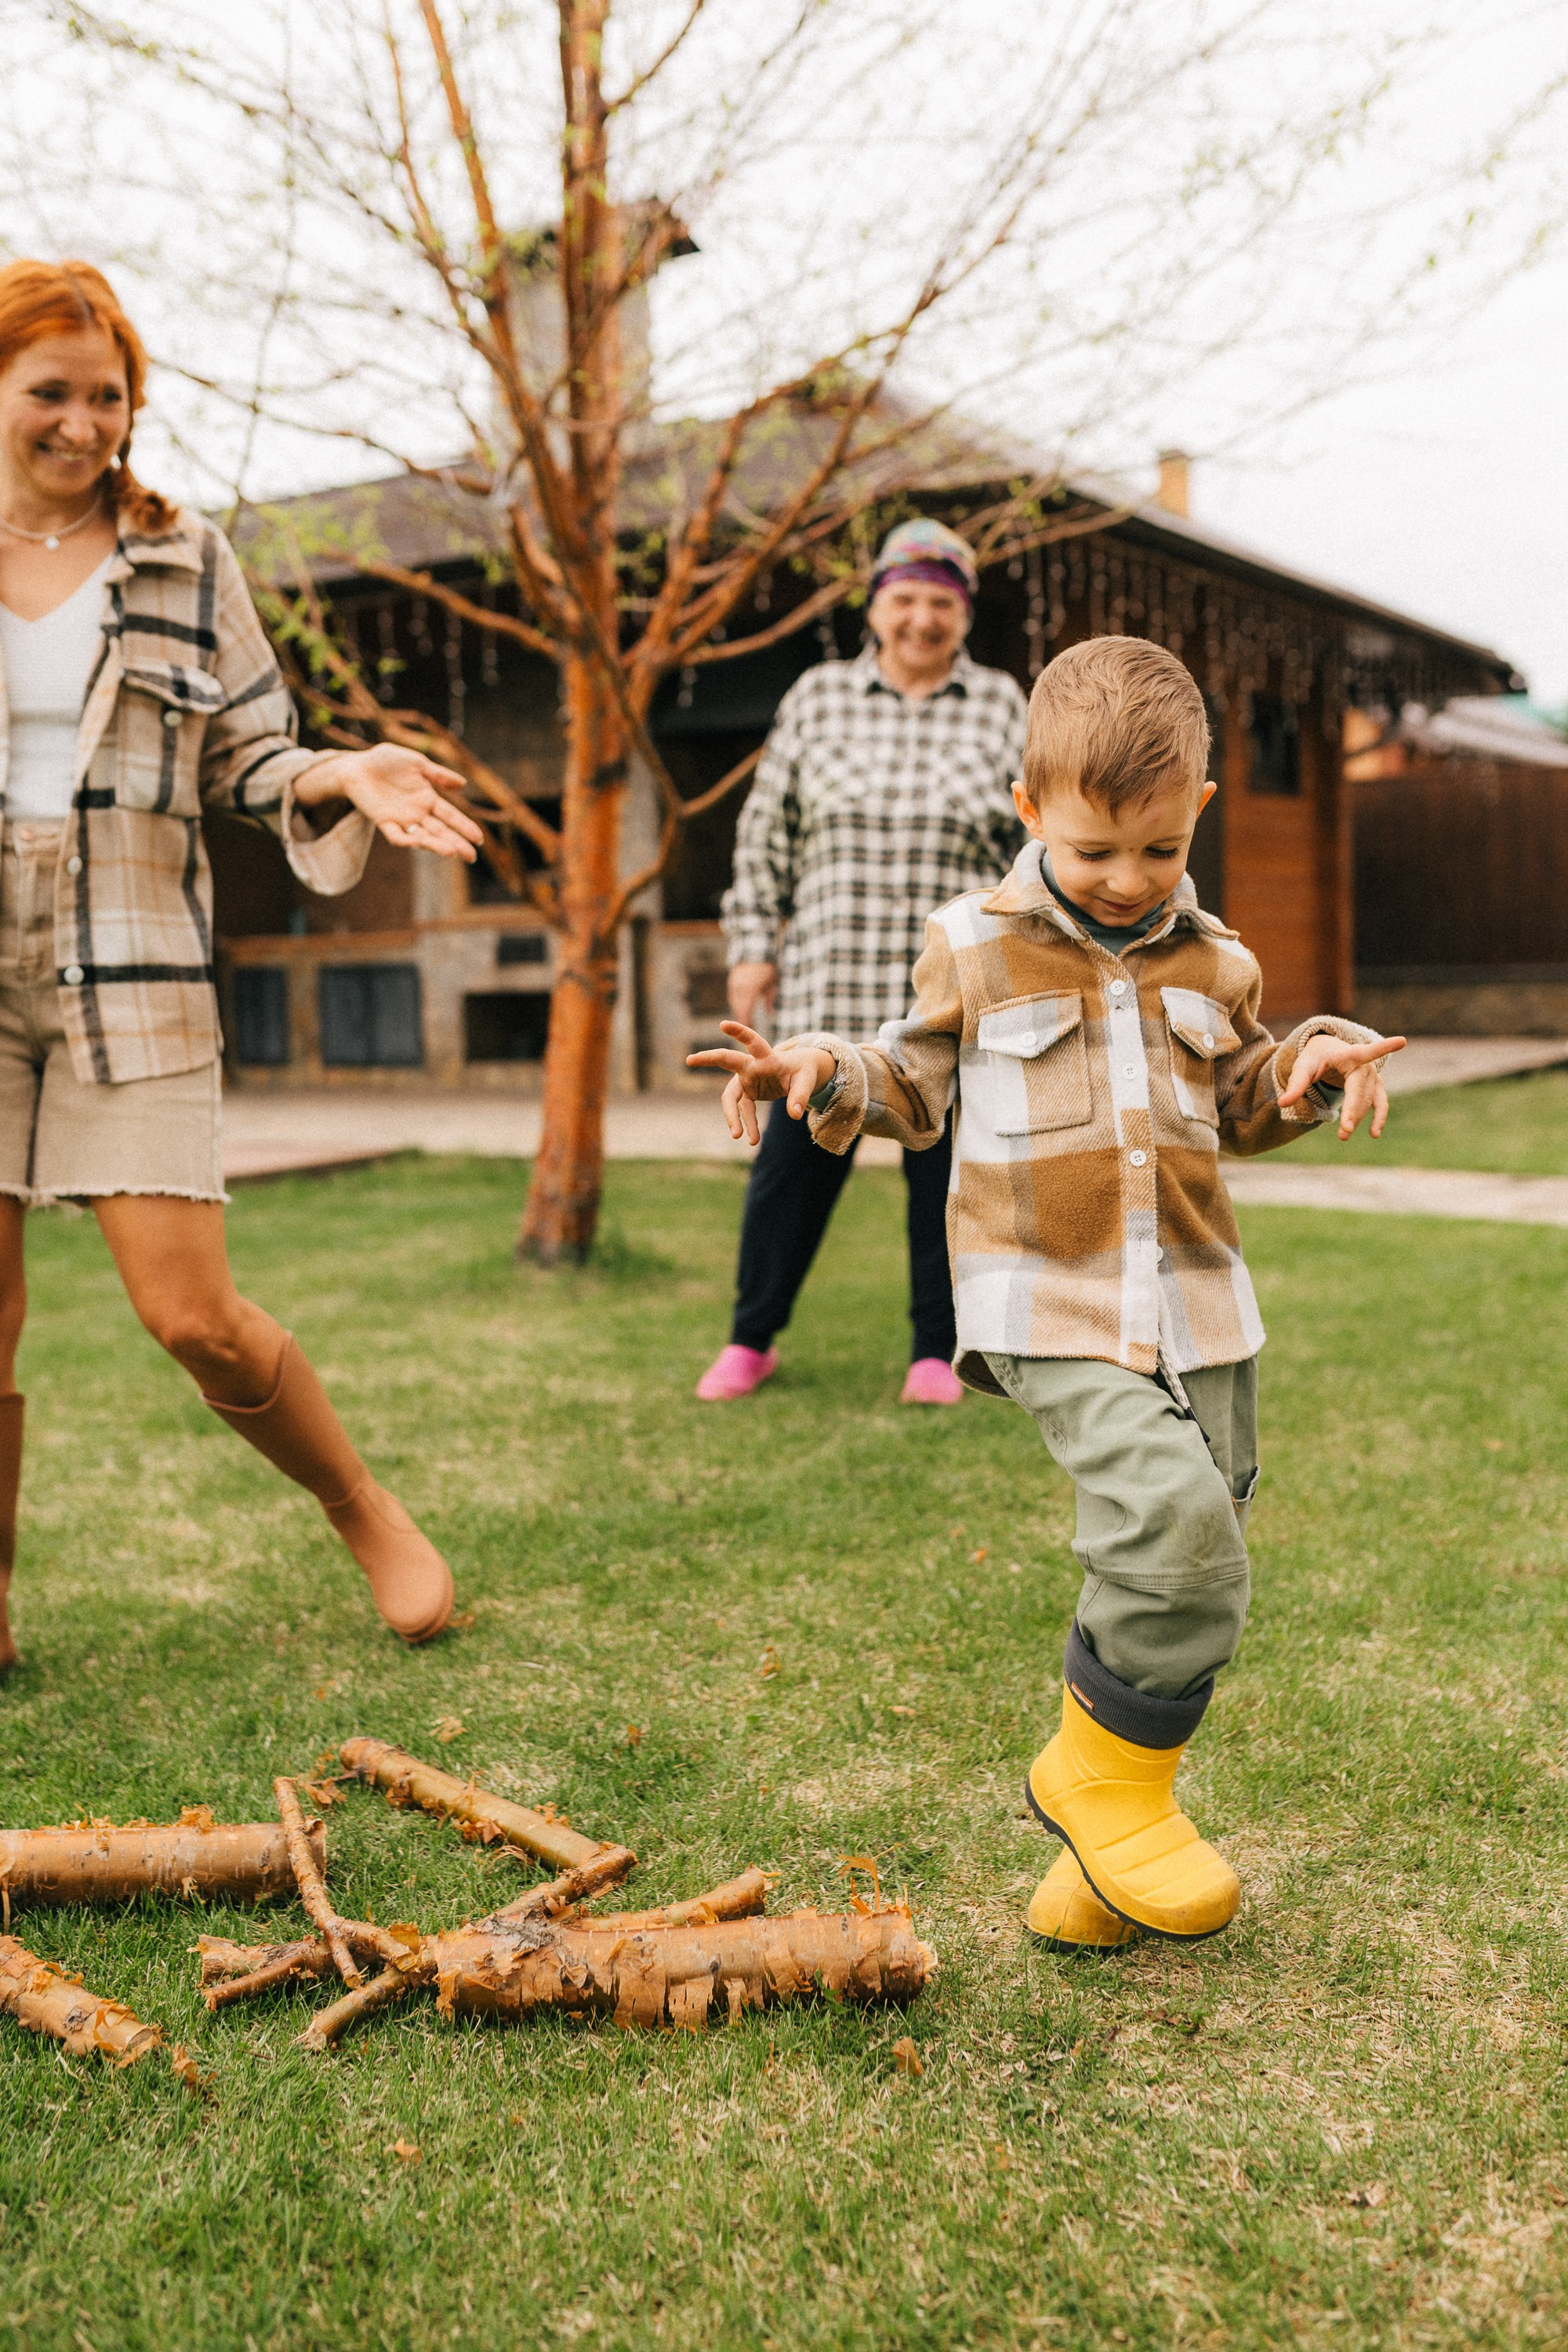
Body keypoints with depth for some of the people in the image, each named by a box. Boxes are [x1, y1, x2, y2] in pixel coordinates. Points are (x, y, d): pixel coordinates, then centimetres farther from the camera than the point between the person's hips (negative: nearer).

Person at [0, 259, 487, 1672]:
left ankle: (369, 1515, 17)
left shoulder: (185, 561, 5)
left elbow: (245, 760, 6)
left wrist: (344, 779, -13)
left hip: (132, 971, -2)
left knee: (191, 1314, -7)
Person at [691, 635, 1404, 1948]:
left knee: (1183, 1580, 7)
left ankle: (1102, 1848, 25)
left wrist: (1311, 1067, 0)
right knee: (1175, 1525, -25)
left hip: (1197, 1306, 5)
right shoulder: (974, 951, 2)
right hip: (1052, 1308, -4)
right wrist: (824, 1078, -8)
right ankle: (1105, 1773, -1)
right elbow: (914, 1087, 11)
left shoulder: (1212, 964, 10)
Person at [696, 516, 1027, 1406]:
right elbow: (768, 830, 11)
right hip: (830, 986, 0)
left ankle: (936, 1353, 20)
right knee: (794, 1161, 4)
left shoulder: (1003, 707, 6)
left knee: (945, 1172, 6)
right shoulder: (819, 697, 7)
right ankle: (751, 1340, 20)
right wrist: (752, 942, 6)